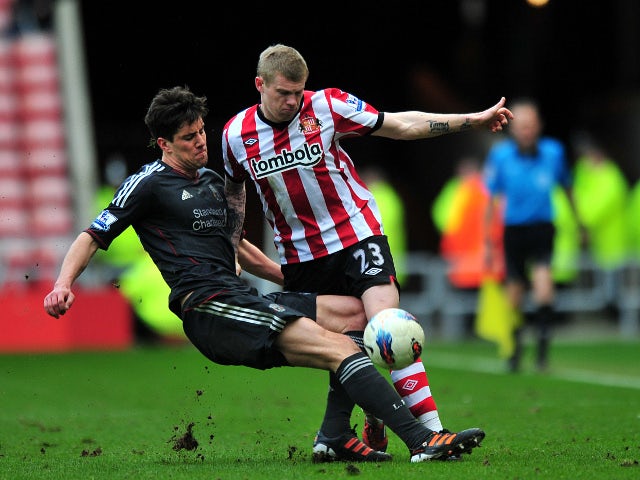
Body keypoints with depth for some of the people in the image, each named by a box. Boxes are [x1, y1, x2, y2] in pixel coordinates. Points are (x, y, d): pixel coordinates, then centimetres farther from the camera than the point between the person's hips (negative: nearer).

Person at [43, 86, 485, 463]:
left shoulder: (213, 181, 24)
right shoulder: (148, 184, 0)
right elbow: (92, 238, -2)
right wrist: (64, 284, -19)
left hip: (242, 298, 9)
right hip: (208, 308, -9)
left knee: (358, 311, 2)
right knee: (340, 348, -21)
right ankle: (421, 440, -31)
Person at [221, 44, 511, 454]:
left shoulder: (328, 106, -11)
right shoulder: (236, 134, -4)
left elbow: (402, 125, -6)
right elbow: (235, 188, 17)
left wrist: (473, 120, -9)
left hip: (356, 232, -3)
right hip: (299, 253, 3)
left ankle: (431, 431, -25)